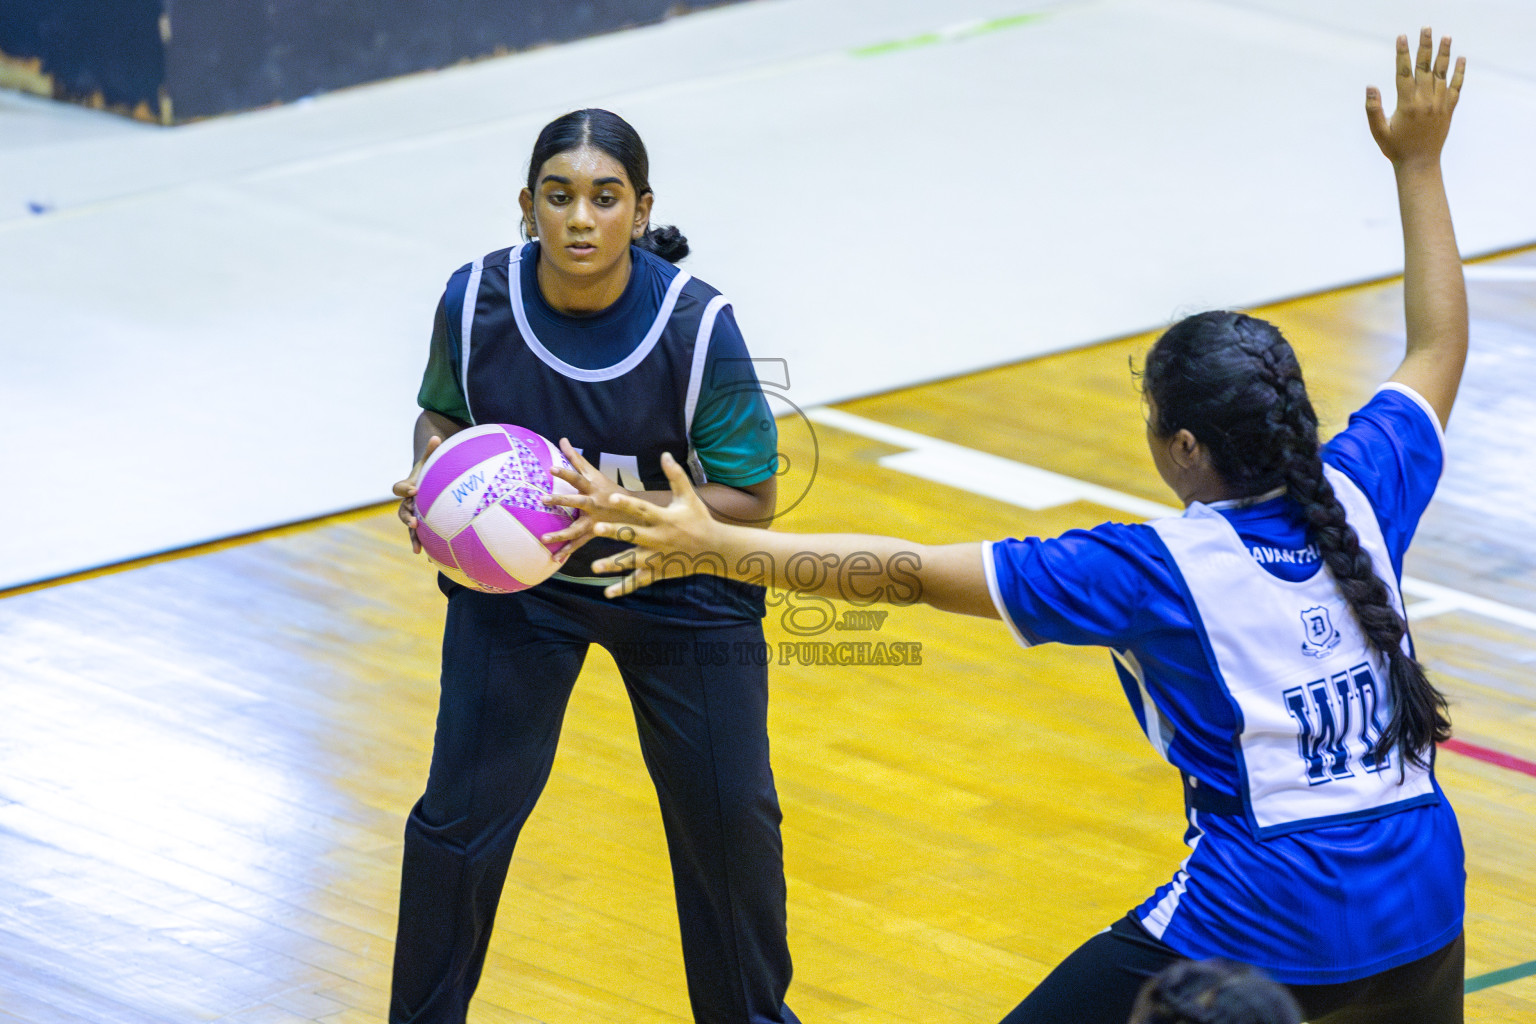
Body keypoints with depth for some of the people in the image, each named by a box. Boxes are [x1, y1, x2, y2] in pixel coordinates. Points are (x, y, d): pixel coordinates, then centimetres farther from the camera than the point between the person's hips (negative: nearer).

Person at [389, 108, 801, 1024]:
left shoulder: (698, 325, -25)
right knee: (463, 811, -5)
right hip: (515, 581, 1)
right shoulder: (476, 300, -18)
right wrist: (430, 476, -19)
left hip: (677, 590, -1)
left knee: (729, 814, 6)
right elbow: (443, 413, 3)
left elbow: (751, 500, -20)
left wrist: (622, 507, -35)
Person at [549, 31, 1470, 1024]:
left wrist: (711, 547, -18)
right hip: (1426, 923, 6)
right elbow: (1440, 349, 19)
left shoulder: (1156, 571, -15)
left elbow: (911, 572, -18)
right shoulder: (1361, 494, -2)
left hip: (1263, 928, -6)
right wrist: (1419, 164, 28)